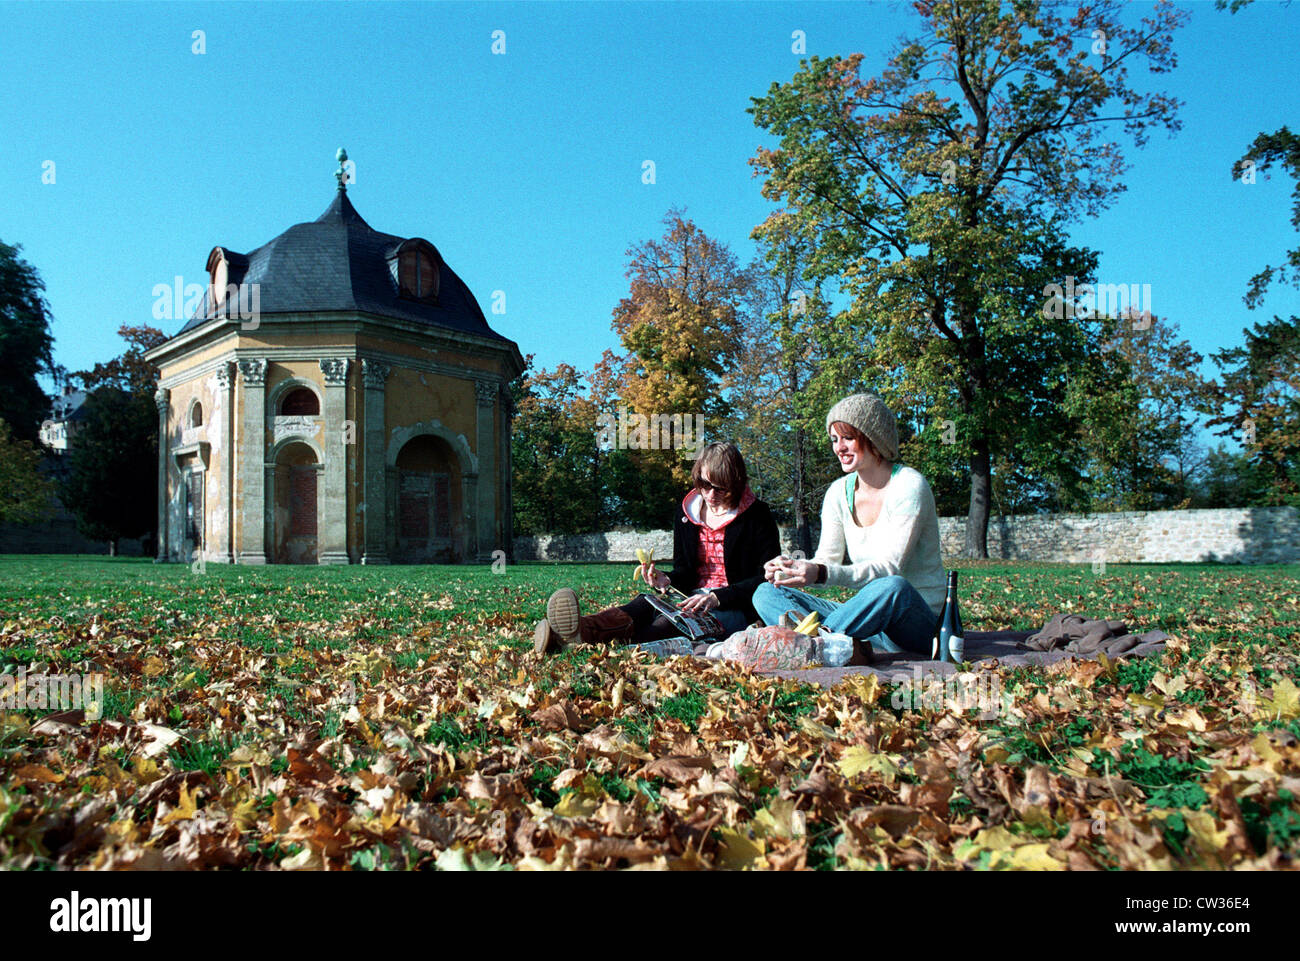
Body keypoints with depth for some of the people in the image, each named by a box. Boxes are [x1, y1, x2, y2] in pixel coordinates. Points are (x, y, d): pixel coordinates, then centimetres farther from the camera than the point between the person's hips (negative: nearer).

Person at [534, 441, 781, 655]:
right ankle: (585, 629, -59)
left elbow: (767, 579, -9)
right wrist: (667, 581, -10)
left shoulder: (756, 515, -4)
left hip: (738, 608, -5)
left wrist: (718, 597, -23)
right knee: (648, 605, -29)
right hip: (695, 598, 5)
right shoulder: (687, 513, 11)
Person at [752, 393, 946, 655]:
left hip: (920, 621, -6)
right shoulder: (839, 493, 8)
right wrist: (788, 568, -21)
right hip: (867, 614, 6)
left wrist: (821, 574, -35)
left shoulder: (909, 486, -11)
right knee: (766, 593, -10)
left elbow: (889, 568, -21)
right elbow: (826, 560, 2)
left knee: (893, 587, -40)